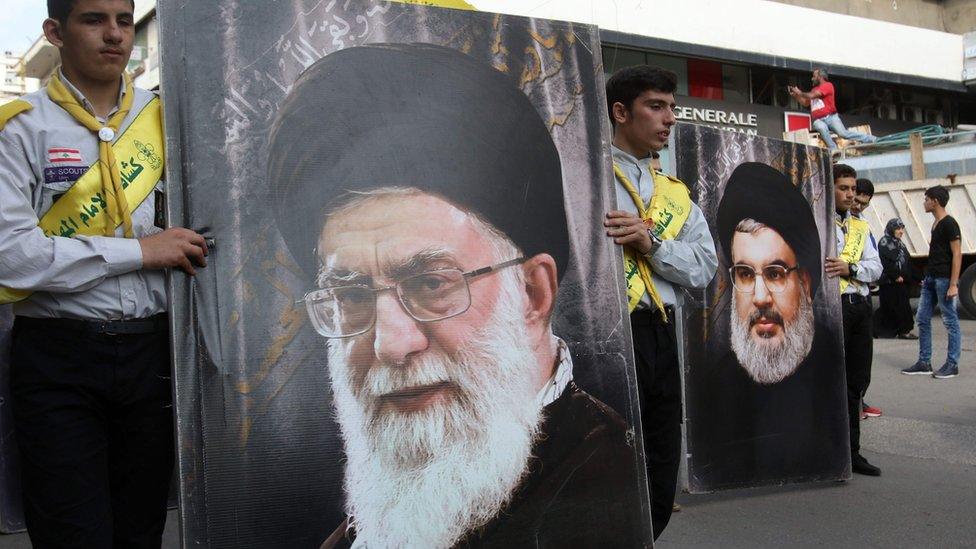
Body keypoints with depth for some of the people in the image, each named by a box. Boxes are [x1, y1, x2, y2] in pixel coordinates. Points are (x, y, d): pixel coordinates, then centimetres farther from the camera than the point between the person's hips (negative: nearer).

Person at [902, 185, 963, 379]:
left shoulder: (949, 224, -11)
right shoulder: (935, 224, 15)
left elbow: (957, 254, -15)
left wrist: (953, 284, -20)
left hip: (945, 280, -9)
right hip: (931, 279, 9)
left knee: (951, 322, -1)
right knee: (922, 319, 8)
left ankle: (952, 364, 5)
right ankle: (924, 363, 14)